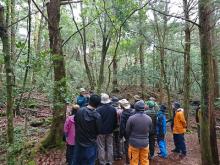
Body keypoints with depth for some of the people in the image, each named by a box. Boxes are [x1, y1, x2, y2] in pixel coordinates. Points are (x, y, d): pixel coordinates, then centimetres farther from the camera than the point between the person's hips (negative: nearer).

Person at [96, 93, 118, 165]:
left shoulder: (99, 109, -19)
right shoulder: (113, 109, -5)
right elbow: (115, 121, 3)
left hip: (101, 131, -3)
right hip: (110, 131, 4)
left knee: (101, 147, 9)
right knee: (110, 147, 15)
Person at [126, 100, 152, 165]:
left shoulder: (131, 118, -18)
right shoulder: (149, 118, -7)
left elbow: (127, 131, -6)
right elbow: (149, 130, 6)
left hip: (134, 143, -3)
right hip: (145, 143, 3)